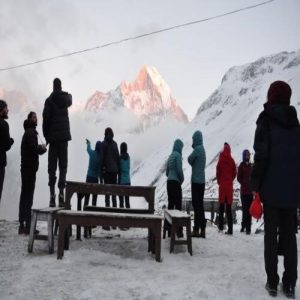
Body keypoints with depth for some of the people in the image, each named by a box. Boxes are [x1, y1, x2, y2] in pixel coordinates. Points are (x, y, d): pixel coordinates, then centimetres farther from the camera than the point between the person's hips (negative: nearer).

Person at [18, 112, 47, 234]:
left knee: (25, 196, 11)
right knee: (28, 196, -9)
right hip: (30, 168, -10)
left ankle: (22, 225, 16)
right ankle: (27, 226, -7)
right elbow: (34, 149, -20)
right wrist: (42, 148, -3)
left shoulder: (29, 132, 21)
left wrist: (40, 147, 5)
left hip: (26, 167, 10)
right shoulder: (31, 132, -10)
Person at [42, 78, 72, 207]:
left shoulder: (49, 100, -5)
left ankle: (52, 194, -3)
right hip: (64, 136, 2)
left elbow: (46, 119, -7)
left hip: (53, 137, -2)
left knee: (52, 166, 2)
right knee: (63, 165, 4)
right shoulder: (66, 98, 6)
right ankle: (61, 192, -7)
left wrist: (46, 136, 1)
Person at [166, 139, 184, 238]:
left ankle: (168, 228, 14)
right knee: (178, 205, -5)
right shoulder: (178, 155, -9)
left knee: (170, 204, 11)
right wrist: (182, 179, -1)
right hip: (176, 182, -8)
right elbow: (179, 169, -15)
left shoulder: (170, 156, 14)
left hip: (169, 182, 8)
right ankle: (179, 230, -6)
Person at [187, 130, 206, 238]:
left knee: (197, 205, -5)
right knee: (199, 205, 11)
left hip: (196, 180, -9)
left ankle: (196, 229, -2)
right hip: (201, 180, 9)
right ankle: (202, 230, 14)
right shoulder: (202, 149, 14)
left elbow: (189, 159, -4)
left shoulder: (197, 149, -13)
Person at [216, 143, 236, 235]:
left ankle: (221, 226, 10)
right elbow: (235, 173, 3)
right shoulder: (231, 160, 0)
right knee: (229, 208, 3)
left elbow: (218, 172, -2)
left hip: (222, 185, -1)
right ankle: (230, 229, -1)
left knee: (221, 206, 11)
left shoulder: (221, 160, -5)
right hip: (230, 185, 1)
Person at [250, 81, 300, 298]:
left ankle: (273, 282, 10)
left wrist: (255, 185, -7)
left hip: (272, 188, -4)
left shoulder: (266, 121, -7)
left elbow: (261, 155, -12)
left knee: (271, 234, 5)